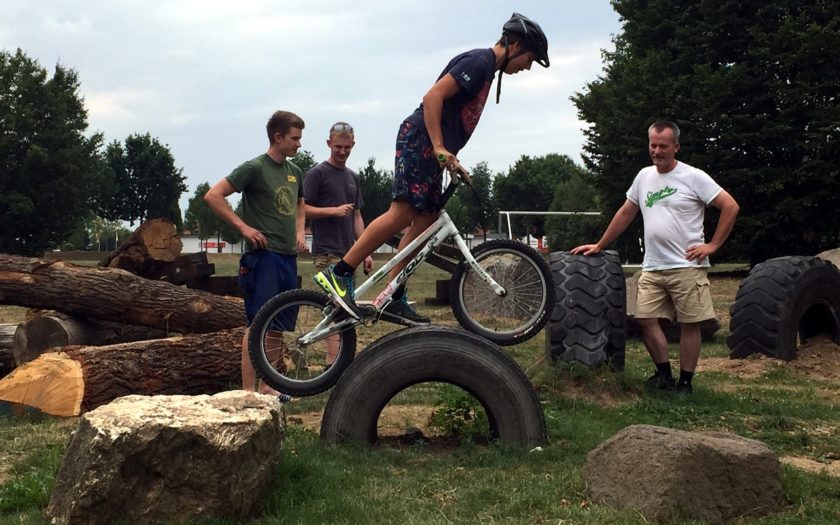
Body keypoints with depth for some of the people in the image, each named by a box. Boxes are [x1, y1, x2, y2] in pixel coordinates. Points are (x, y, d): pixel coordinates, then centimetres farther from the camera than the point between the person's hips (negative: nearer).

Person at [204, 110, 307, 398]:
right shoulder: (255, 168, -9)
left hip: (289, 257, 8)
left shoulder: (295, 172, 14)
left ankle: (266, 386, 20)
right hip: (264, 256, -8)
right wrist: (243, 226, -14)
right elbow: (213, 196, -13)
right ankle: (248, 391, -5)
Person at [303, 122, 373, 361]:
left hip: (348, 253, 7)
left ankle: (335, 359, 10)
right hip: (327, 252, -7)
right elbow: (303, 209, -7)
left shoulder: (353, 178, 19)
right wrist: (333, 210, -20)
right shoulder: (317, 174, -2)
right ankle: (334, 363, -16)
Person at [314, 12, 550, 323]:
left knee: (425, 221, 4)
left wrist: (452, 160, 24)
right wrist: (439, 147, -23)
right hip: (420, 138, -10)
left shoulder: (487, 70, 23)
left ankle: (394, 298, 5)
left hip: (433, 149, 10)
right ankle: (338, 274, -17)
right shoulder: (478, 61, -9)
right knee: (402, 213, -18)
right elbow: (433, 97, -19)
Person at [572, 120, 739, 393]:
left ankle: (685, 382, 10)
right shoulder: (644, 176, 13)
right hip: (652, 268, 6)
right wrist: (599, 246, 20)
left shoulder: (694, 177, -5)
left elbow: (730, 207, -6)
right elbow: (625, 214, 21)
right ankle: (664, 375, 16)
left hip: (687, 266, -6)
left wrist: (713, 245, -9)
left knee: (689, 324, 0)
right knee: (645, 319, 2)